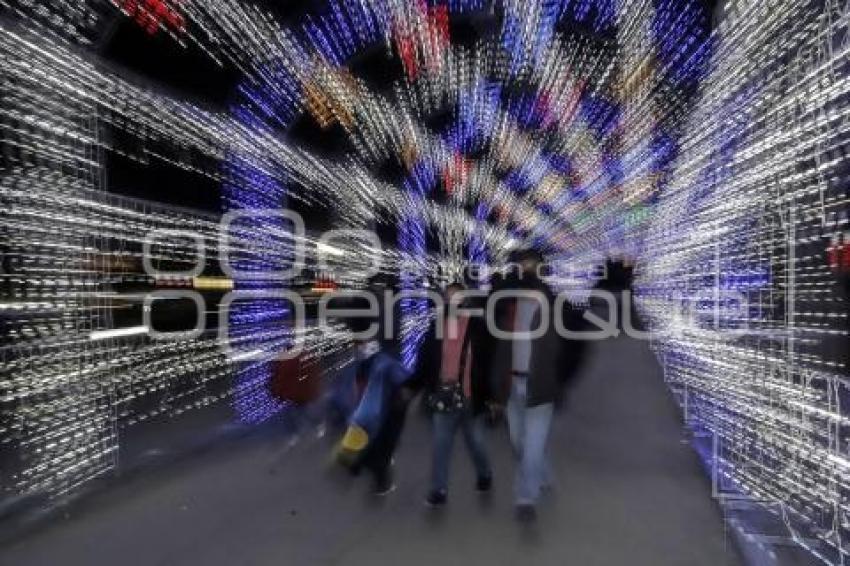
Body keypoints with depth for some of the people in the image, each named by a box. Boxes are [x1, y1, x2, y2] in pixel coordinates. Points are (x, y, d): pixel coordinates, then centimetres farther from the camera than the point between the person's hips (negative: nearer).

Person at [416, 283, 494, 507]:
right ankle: (439, 490, 18)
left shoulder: (477, 325, -8)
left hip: (471, 397, -1)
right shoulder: (436, 325, -1)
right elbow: (425, 359, 2)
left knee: (476, 443, 16)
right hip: (444, 396, 2)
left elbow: (489, 361, -7)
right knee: (440, 445, 5)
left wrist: (490, 394, -8)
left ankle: (484, 473, 43)